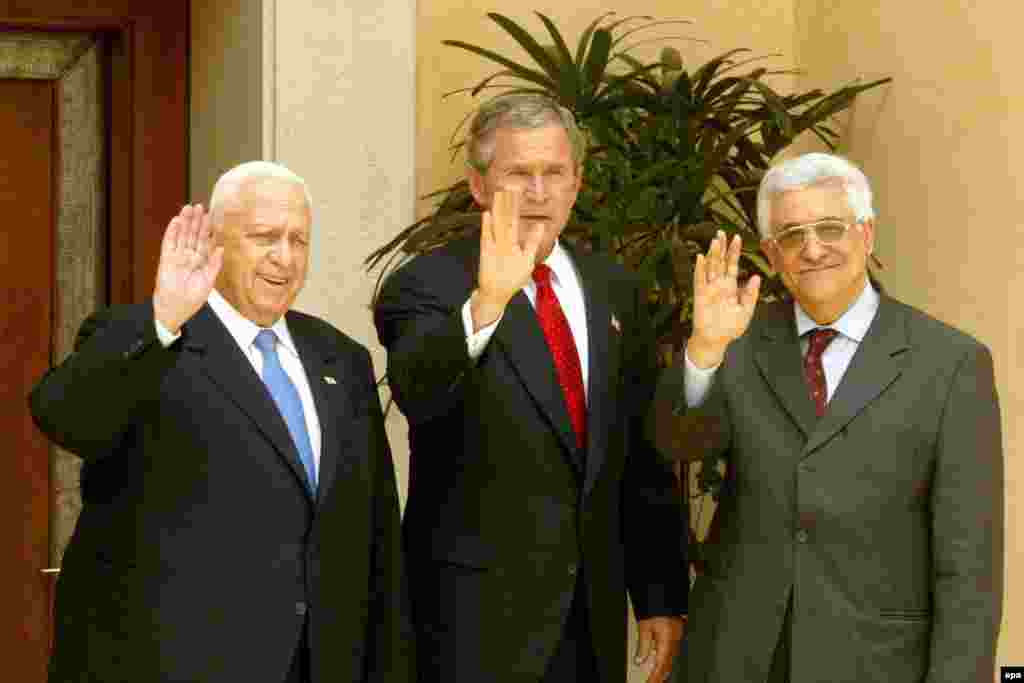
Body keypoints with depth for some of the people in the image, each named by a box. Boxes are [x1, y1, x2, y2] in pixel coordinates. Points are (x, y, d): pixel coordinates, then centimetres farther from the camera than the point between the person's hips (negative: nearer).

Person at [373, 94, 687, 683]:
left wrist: (661, 597, 9)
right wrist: (486, 302, -44)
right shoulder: (426, 286, -8)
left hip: (594, 607, 5)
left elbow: (644, 457, 11)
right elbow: (417, 391, -29)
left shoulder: (615, 290, 8)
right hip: (479, 611, -5)